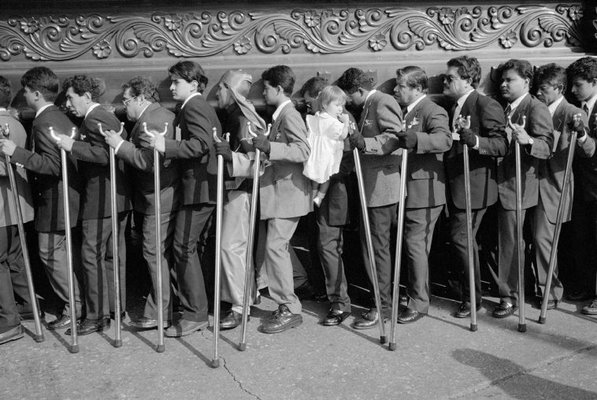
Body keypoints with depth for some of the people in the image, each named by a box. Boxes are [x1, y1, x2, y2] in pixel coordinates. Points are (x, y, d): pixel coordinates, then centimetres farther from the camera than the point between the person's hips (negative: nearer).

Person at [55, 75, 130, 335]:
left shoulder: (92, 119, -13)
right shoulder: (108, 117, 17)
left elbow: (106, 154, -25)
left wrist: (73, 146, -22)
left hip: (100, 201, -10)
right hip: (118, 198, 10)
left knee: (92, 256, -4)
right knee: (113, 255, 15)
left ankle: (97, 316, 2)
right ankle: (116, 307, 25)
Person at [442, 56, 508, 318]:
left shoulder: (487, 106, -12)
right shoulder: (454, 106, 14)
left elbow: (501, 145, -21)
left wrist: (474, 140, -35)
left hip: (475, 185, -8)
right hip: (455, 184, 9)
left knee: (461, 238, -8)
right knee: (463, 239, 15)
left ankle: (472, 298, 7)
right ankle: (466, 291, 29)